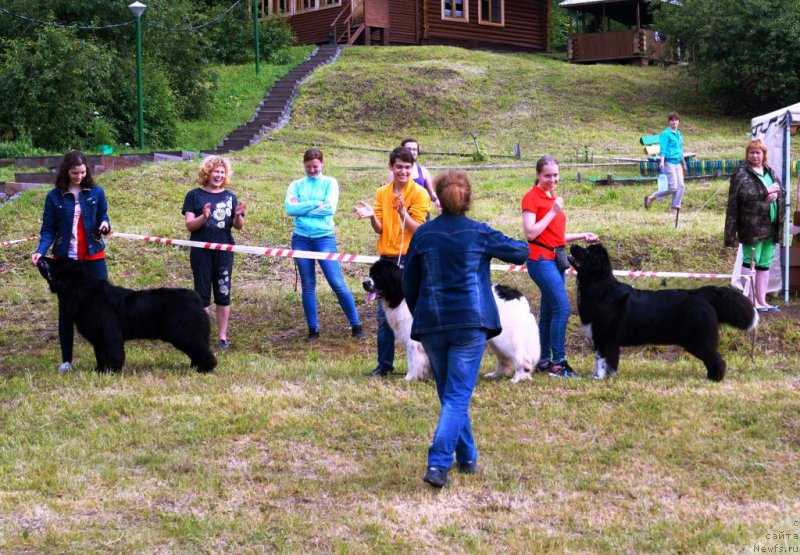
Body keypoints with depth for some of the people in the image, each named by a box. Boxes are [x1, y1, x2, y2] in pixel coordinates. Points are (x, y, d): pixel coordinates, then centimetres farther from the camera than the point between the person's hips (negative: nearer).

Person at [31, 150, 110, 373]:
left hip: (93, 257, 0)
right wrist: (41, 250, -19)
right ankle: (66, 360, 12)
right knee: (66, 308, 5)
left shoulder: (96, 192, -1)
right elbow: (48, 229, -2)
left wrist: (105, 225, -16)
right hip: (65, 259, 0)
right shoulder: (54, 196, -3)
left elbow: (103, 217, 8)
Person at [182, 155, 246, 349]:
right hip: (201, 252, -2)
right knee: (202, 295, 2)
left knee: (223, 293, 4)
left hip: (224, 251, 2)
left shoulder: (229, 196, 8)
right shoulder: (194, 195, 0)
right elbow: (189, 225, -6)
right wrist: (203, 217, -25)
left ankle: (223, 336, 10)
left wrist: (238, 215, -14)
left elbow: (238, 226, 8)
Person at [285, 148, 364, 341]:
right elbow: (289, 209, -7)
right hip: (301, 239, 2)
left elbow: (330, 209, -11)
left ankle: (356, 325, 2)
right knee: (308, 286, 7)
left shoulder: (330, 183, 5)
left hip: (324, 237, -2)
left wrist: (301, 208, -7)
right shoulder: (296, 185, 9)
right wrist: (315, 204, -11)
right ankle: (313, 330, 13)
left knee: (338, 283, -7)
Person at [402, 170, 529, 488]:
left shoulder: (423, 235, 2)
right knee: (458, 396, -3)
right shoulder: (480, 234, -3)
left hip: (431, 324, 3)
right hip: (470, 324, -2)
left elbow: (409, 283, 8)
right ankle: (438, 463, -16)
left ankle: (467, 458, 29)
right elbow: (520, 253, 10)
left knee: (450, 394, 19)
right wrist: (525, 246, 35)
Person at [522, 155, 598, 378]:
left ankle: (544, 361, 17)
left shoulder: (553, 198, 16)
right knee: (562, 308, -15)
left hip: (556, 259, 8)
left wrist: (582, 236, 12)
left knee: (549, 312, 11)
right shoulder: (532, 198, -7)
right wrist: (553, 212, -14)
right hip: (541, 259, -8)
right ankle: (558, 362, -13)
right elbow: (530, 232, -17)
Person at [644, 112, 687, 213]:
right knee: (673, 187, -12)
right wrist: (662, 161, -24)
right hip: (669, 162, -8)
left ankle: (675, 210, 3)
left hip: (677, 163, 8)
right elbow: (662, 148, -12)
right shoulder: (666, 133, -6)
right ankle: (651, 197, 2)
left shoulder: (678, 134, 18)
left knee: (680, 186, 0)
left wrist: (683, 163, 31)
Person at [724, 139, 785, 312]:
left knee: (764, 264, 11)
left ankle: (761, 300, 17)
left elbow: (782, 192, 13)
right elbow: (745, 194, -17)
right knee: (750, 262, -5)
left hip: (771, 226, 7)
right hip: (752, 226, -7)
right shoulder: (741, 174, -5)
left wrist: (776, 193, -7)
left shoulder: (770, 172, 16)